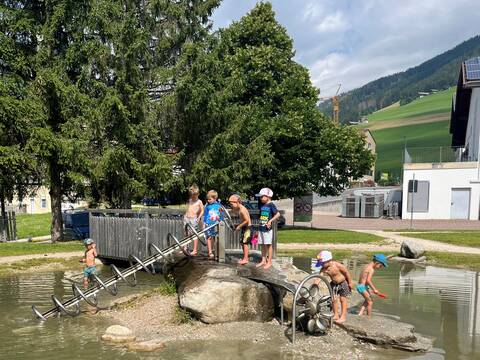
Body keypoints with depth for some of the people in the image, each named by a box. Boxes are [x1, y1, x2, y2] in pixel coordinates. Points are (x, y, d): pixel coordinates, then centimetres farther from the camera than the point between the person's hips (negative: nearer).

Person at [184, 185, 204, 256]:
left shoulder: (199, 202, -2)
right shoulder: (189, 201, 14)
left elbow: (202, 211, -1)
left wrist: (199, 217, -11)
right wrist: (185, 216, 16)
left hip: (194, 219, -6)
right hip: (187, 218, 6)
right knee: (186, 234, 11)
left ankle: (195, 250, -1)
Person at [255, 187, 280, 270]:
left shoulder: (271, 205, -11)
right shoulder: (262, 205, 11)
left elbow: (278, 214, -17)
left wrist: (270, 221, -20)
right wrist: (259, 223, 15)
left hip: (268, 229, -7)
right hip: (261, 228, 7)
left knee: (268, 245, -1)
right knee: (263, 245, 12)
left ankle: (269, 262, 7)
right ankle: (263, 261, 21)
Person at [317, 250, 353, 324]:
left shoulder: (337, 265, -33)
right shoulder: (323, 269, -19)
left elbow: (346, 272, -20)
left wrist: (350, 283, -12)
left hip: (343, 283, -5)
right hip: (334, 284, 5)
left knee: (343, 299, 0)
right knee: (334, 299, 5)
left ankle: (343, 316, 7)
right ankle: (336, 315, 18)